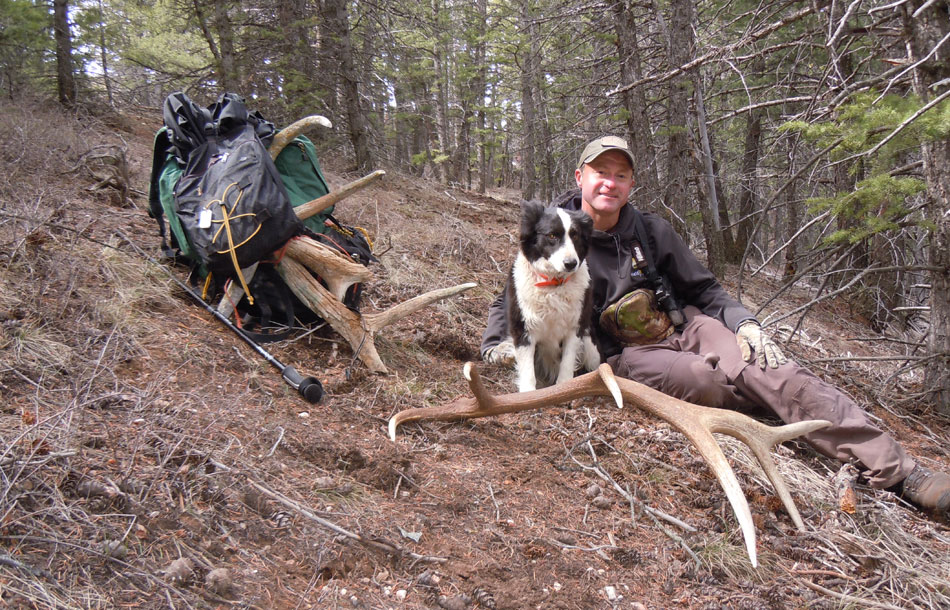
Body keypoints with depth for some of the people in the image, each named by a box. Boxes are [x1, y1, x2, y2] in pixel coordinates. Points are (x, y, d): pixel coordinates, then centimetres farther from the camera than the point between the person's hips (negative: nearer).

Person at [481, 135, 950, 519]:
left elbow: (703, 289, 13)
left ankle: (899, 472, -26)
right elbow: (509, 302, 11)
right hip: (627, 355, -2)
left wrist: (743, 322, -6)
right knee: (731, 381, -30)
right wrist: (496, 343, -10)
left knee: (776, 372, -23)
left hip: (682, 325, 2)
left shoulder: (651, 231, 8)